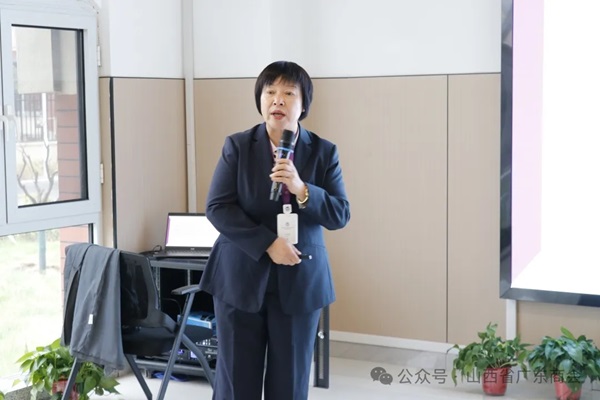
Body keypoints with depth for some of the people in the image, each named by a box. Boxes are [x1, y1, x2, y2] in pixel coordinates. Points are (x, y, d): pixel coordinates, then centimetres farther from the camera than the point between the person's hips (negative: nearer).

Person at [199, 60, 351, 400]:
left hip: (300, 280, 1)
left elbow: (340, 215, -3)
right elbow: (217, 207, -7)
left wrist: (301, 189, -21)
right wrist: (268, 244, -17)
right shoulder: (237, 146, -1)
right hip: (241, 277, -1)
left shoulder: (324, 152, 1)